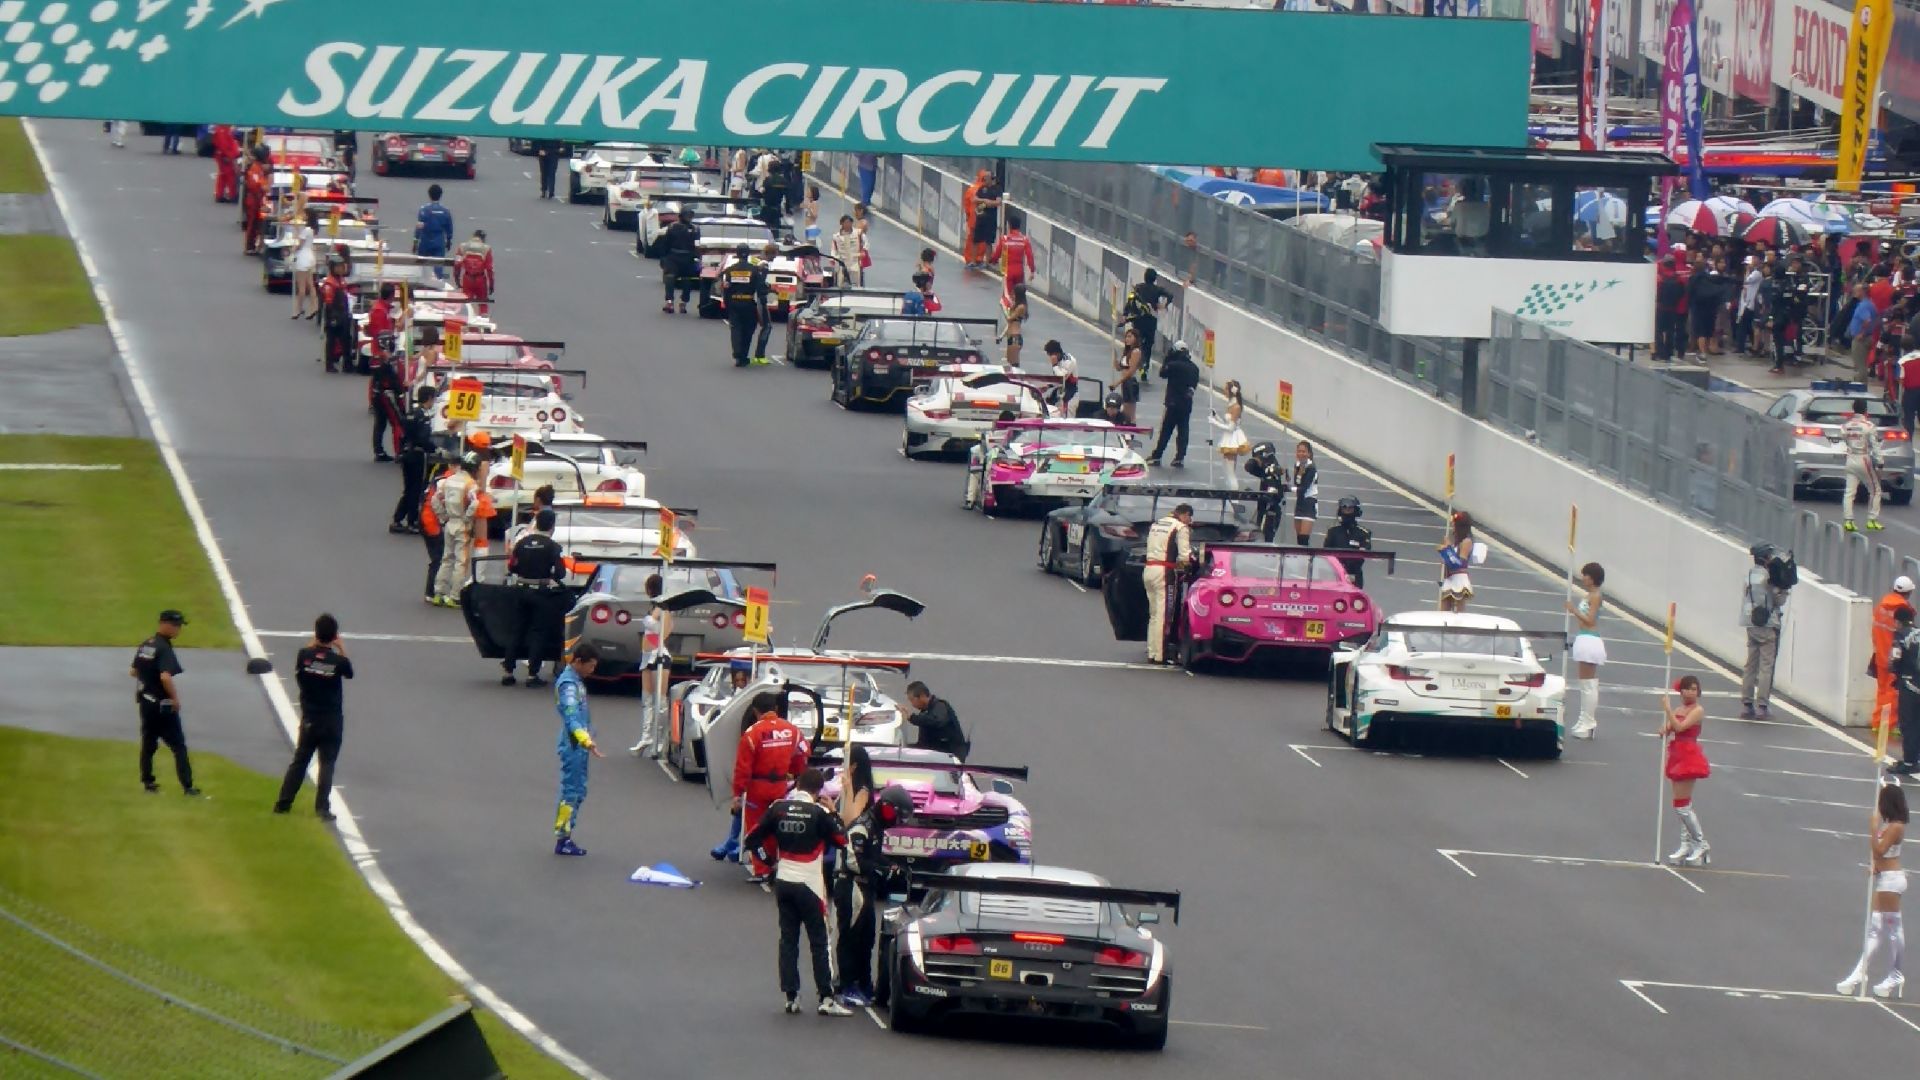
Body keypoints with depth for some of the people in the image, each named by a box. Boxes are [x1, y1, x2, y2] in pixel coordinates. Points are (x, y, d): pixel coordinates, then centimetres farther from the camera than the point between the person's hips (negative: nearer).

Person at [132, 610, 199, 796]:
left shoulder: (145, 645, 7)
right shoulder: (164, 648, -19)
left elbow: (133, 672, 13)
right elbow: (166, 677, -31)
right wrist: (175, 697, -20)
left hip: (146, 701, 8)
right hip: (163, 704, -8)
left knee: (148, 742, 16)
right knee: (178, 746, -2)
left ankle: (148, 782, 19)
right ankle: (187, 786, -4)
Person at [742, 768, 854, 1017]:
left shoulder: (778, 809, 0)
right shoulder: (819, 813, -12)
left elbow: (752, 839, 3)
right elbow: (842, 840, -6)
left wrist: (769, 859, 14)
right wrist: (833, 815, 6)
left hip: (783, 883, 4)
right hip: (809, 884, -4)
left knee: (788, 939, 10)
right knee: (819, 942, 1)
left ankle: (791, 997, 8)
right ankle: (826, 999, -2)